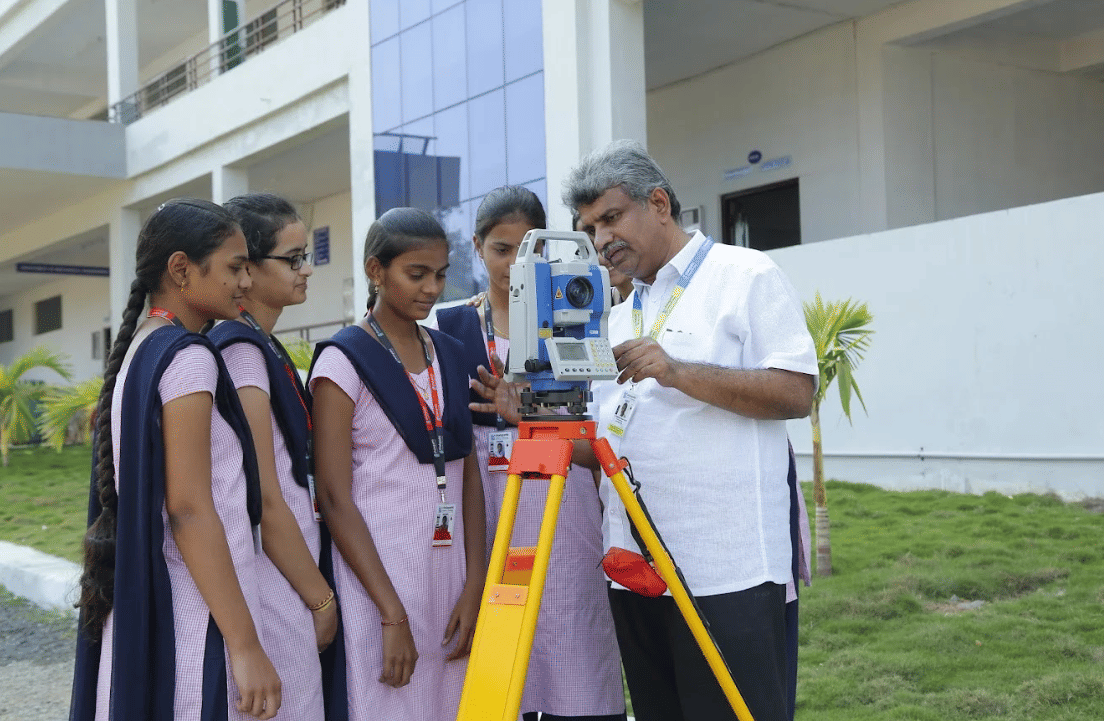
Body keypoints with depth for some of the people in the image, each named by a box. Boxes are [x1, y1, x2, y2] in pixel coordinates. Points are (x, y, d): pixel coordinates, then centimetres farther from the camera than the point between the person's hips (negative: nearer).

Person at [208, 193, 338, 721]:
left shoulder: (263, 347, 13)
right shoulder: (239, 350, -14)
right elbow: (263, 499, -17)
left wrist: (313, 587, 16)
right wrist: (321, 598, -9)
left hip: (285, 573, 9)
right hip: (273, 584, -9)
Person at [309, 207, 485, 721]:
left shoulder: (450, 355, 11)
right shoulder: (343, 360, -6)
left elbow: (468, 478, 10)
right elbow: (335, 498, -10)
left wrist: (474, 587, -1)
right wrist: (392, 615, -15)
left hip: (451, 576, 5)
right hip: (378, 579, -5)